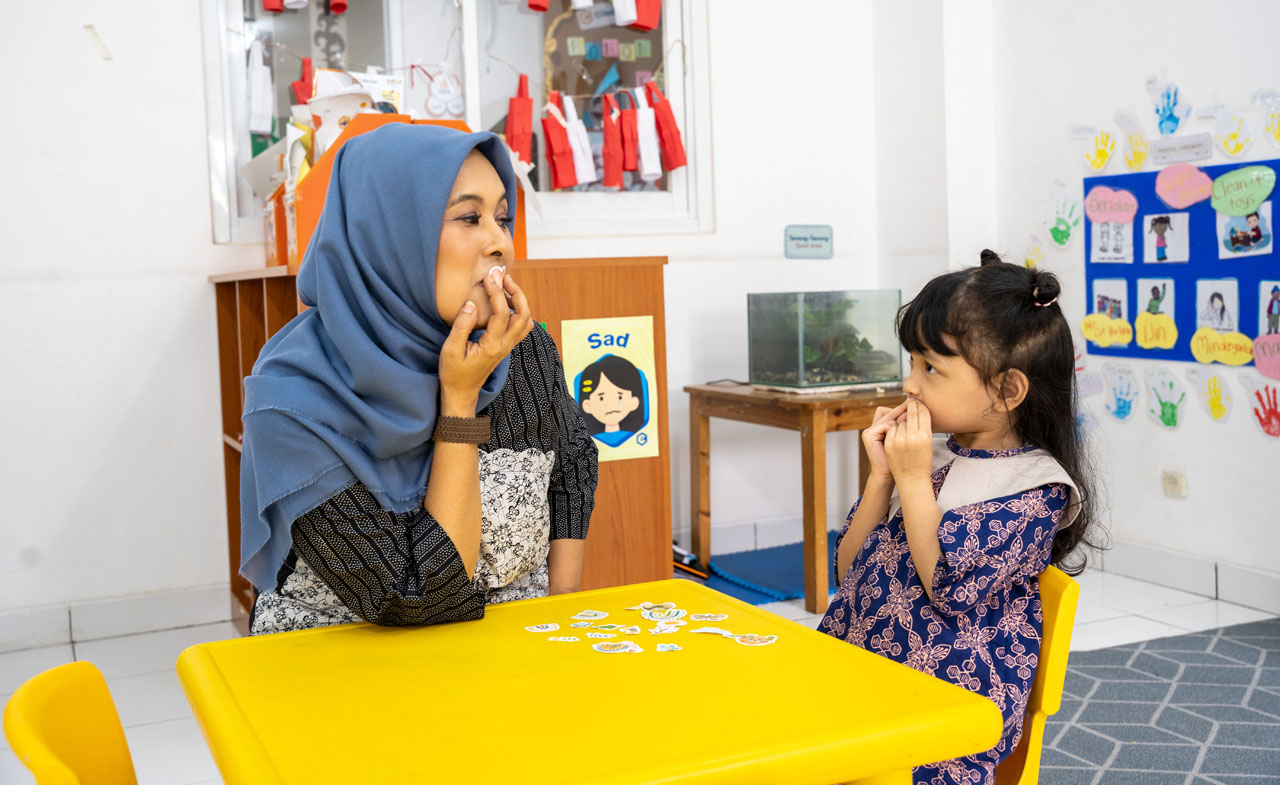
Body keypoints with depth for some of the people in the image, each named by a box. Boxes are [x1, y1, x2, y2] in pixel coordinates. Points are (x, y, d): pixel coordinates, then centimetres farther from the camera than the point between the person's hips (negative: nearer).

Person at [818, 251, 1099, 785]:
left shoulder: (1036, 487, -4)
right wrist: (882, 476, 1)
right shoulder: (930, 454, 13)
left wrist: (913, 479, -10)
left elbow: (951, 588, -15)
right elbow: (849, 570, 12)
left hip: (949, 708, -6)